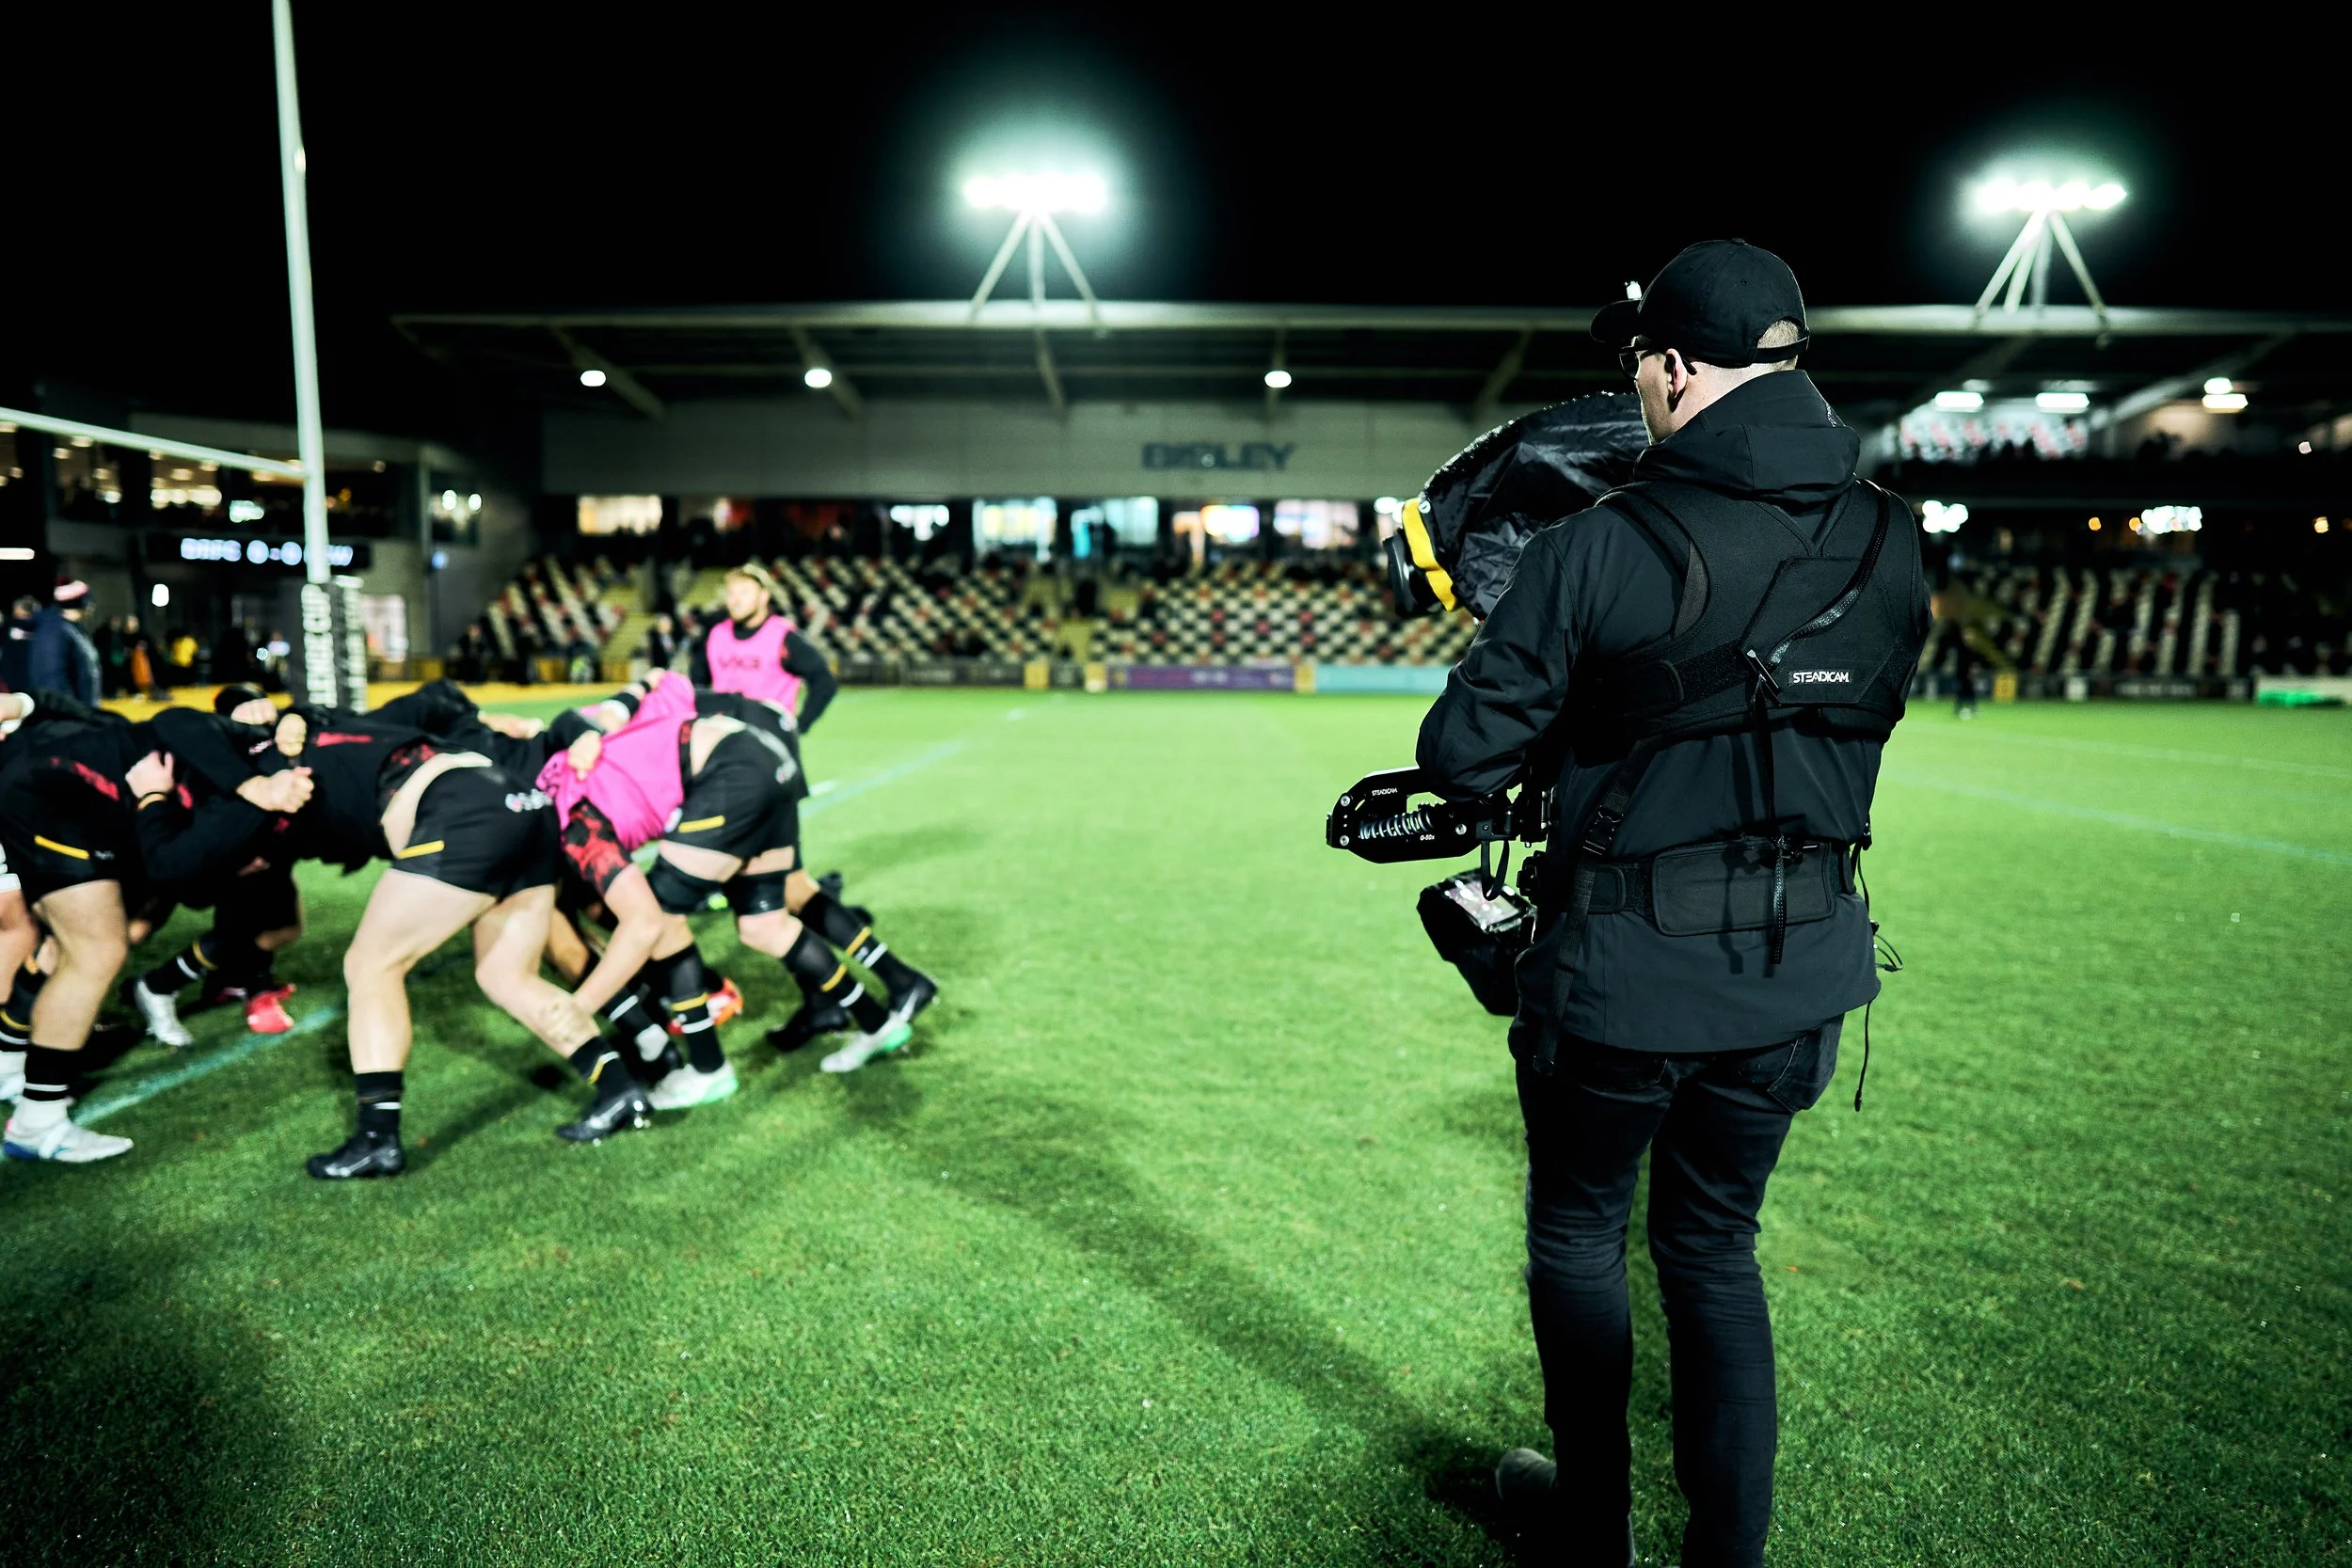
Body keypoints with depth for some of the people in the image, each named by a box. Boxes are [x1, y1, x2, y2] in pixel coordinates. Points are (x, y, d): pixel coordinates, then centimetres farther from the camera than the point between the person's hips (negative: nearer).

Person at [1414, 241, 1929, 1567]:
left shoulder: (1599, 550, -18)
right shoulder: (1890, 546, -2)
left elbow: (1462, 757, -14)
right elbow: (1865, 725, 11)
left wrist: (1547, 744, 6)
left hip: (1626, 966, -4)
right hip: (1803, 961, 5)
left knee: (1579, 1236, 18)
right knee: (1717, 1245, 22)